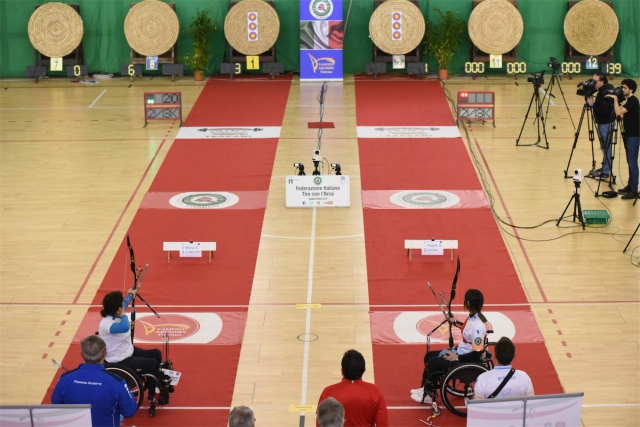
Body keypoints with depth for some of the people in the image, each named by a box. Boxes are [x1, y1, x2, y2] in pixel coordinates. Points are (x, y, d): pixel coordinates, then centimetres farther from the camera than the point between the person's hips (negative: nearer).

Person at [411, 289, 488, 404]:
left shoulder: (477, 325, -30)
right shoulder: (473, 317, -3)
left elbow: (477, 353, -29)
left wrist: (457, 358, -22)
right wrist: (455, 322, 29)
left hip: (468, 360, -10)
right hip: (460, 351, 10)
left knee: (433, 362, -14)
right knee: (429, 356, 12)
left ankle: (427, 395, 3)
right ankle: (425, 388, 22)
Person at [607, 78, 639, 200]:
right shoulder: (630, 100, 13)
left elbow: (618, 112, -26)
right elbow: (621, 113, 19)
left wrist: (615, 99, -15)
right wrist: (615, 99, 8)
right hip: (629, 135, 10)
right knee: (630, 162, 14)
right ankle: (630, 186, 21)